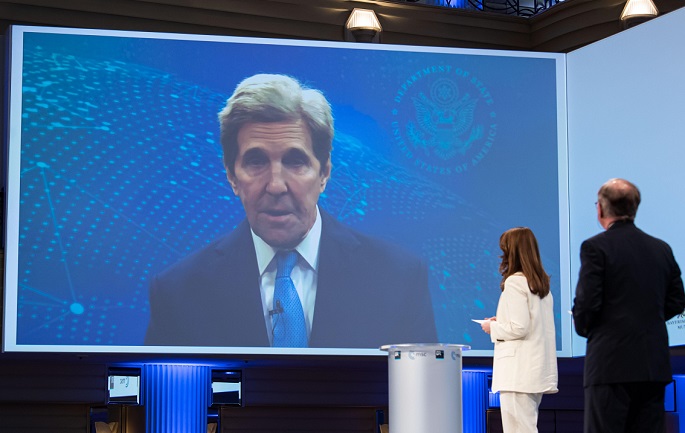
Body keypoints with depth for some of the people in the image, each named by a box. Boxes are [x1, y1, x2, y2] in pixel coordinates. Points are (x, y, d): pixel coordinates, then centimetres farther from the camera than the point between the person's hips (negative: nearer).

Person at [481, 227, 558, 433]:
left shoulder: (515, 282, -11)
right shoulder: (542, 283, 14)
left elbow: (519, 328, -18)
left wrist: (493, 328, -2)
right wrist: (501, 323, 19)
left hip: (518, 371, -9)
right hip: (538, 369, 9)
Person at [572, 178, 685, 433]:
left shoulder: (595, 247, -8)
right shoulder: (662, 249, 11)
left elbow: (586, 302, -12)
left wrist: (582, 327, 8)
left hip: (611, 364, -6)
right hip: (654, 365, 6)